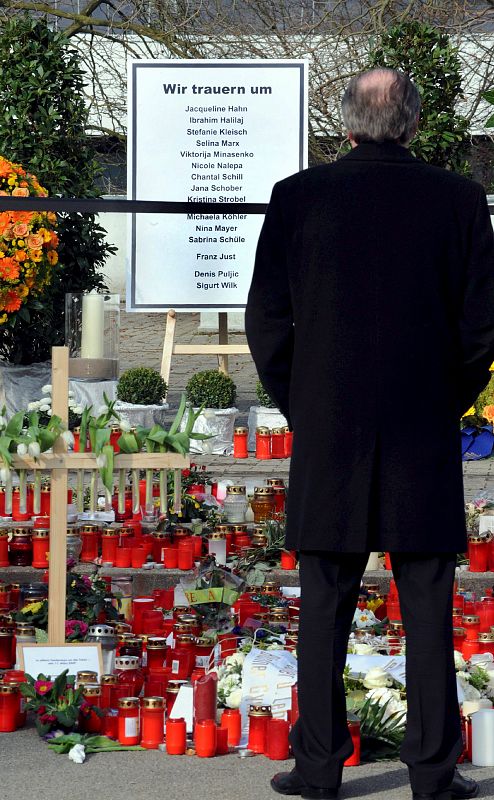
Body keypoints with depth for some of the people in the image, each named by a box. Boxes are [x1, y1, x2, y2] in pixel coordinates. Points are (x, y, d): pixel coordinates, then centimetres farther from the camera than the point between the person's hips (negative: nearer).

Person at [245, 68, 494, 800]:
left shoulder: (298, 197, -1)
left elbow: (266, 321, 0)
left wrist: (299, 408, 11)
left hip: (326, 436, 0)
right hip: (425, 438, 0)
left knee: (324, 609, 8)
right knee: (428, 610, 6)